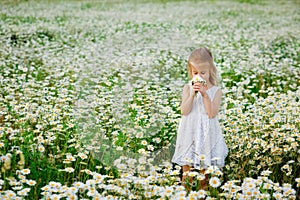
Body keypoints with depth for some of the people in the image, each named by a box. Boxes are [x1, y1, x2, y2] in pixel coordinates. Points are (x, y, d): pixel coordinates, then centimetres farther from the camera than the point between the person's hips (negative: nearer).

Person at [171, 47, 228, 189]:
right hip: (190, 132, 1)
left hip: (207, 133, -1)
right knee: (186, 164, 10)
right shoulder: (188, 88, -2)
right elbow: (184, 111, -12)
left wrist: (205, 94, -22)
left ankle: (204, 188, 25)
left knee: (205, 166, 9)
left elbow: (212, 113, -16)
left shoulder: (216, 91, -5)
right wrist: (192, 94, -21)